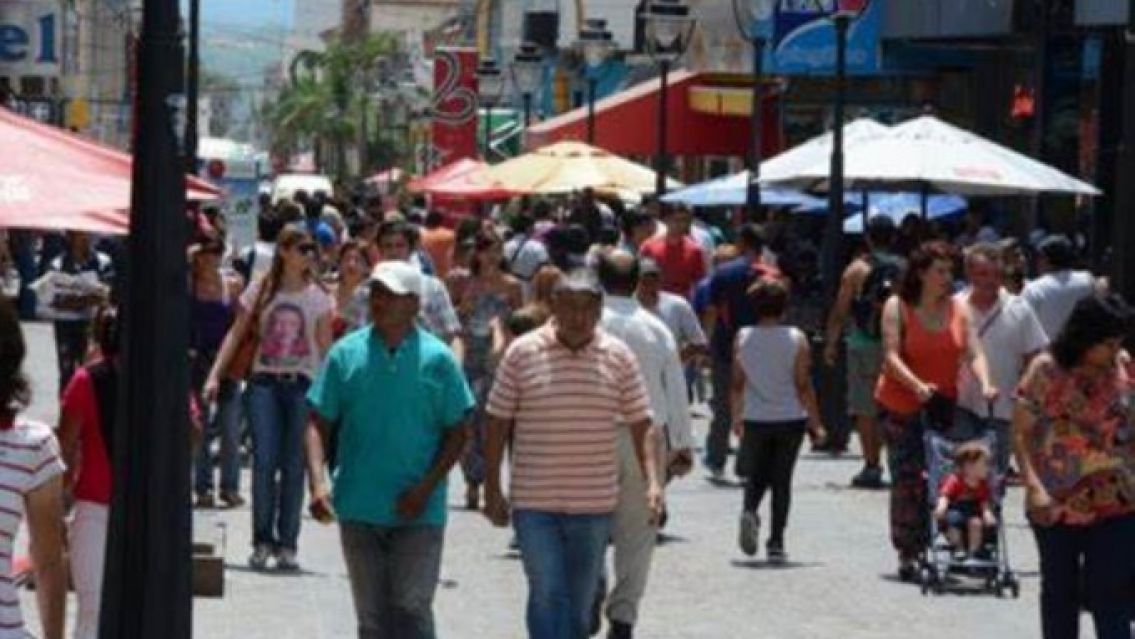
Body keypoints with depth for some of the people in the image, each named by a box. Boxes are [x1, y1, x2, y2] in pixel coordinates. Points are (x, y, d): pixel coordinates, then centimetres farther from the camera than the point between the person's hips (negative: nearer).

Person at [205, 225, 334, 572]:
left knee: (293, 465, 0)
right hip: (264, 383, 0)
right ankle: (262, 541, 2)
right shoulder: (260, 291, 6)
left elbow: (325, 347, 7)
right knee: (264, 461, -8)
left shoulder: (318, 297, 6)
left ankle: (287, 544, 7)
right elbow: (236, 335, 7)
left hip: (303, 385, 0)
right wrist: (215, 376, -2)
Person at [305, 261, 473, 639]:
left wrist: (425, 489, -11)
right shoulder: (346, 354, 2)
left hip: (418, 513, -2)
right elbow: (319, 425, 3)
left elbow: (456, 434, 1)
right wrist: (318, 482, -13)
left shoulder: (437, 359, -2)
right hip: (358, 509, 3)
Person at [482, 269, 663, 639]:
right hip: (534, 502, -2)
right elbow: (498, 424, 1)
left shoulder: (618, 356, 2)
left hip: (595, 502, 2)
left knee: (580, 601, 12)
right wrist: (492, 490, 0)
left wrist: (653, 481, -9)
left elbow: (641, 424, 3)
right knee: (547, 595, -11)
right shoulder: (522, 353, -4)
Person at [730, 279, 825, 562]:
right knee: (782, 479, 6)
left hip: (755, 419, 1)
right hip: (790, 419, -1)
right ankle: (776, 543, 3)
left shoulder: (743, 338, -2)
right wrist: (816, 424, 0)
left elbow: (737, 384, 3)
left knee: (756, 475, 16)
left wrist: (736, 418, 16)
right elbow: (804, 385, -7)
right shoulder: (796, 339, -7)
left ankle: (750, 512, -14)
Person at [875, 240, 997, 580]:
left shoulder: (958, 308, 5)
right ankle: (908, 554, -1)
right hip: (902, 408, -3)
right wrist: (918, 385, -30)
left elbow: (974, 353, 0)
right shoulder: (897, 307, -5)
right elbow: (891, 356, -14)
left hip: (943, 407, 3)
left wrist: (985, 384, -20)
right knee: (907, 480, -6)